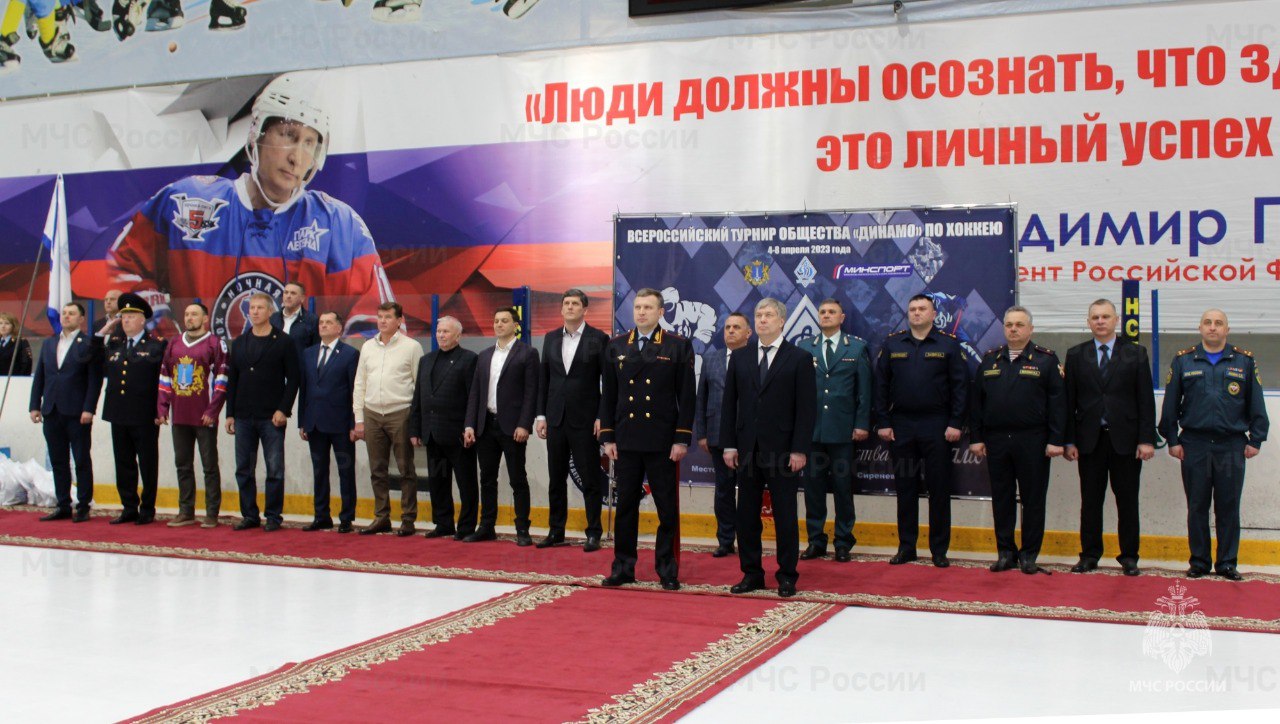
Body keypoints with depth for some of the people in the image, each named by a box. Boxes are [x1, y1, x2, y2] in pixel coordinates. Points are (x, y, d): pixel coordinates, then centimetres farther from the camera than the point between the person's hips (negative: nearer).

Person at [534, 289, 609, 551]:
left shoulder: (598, 339, -3)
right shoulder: (551, 339, 10)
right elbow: (543, 379, 12)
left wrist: (602, 417, -10)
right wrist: (541, 415, 6)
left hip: (585, 420, -4)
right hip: (556, 419, 4)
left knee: (590, 478, 1)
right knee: (556, 479, 10)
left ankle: (593, 533, 8)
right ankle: (556, 531, 19)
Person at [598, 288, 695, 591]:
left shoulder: (678, 346, 0)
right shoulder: (616, 346, 9)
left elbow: (687, 396, -2)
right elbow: (608, 395, 11)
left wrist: (682, 439, -8)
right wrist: (608, 437, 4)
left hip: (663, 442, -2)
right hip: (626, 441, 3)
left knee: (668, 509, 3)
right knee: (626, 506, 7)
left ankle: (668, 570, 12)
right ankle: (623, 567, 16)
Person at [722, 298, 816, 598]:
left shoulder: (800, 359, 0)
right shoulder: (740, 358, 11)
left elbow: (806, 408, -5)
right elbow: (730, 403, 10)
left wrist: (800, 449, -11)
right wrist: (729, 444, 3)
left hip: (782, 450, -4)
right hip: (748, 449, 4)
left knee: (785, 516, 3)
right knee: (746, 515, 7)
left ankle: (787, 576, 12)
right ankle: (751, 573, 17)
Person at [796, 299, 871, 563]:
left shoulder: (857, 347, 5)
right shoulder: (804, 348, 9)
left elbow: (864, 389, 3)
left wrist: (862, 424, -5)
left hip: (843, 429, -1)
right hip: (811, 428, 2)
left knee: (843, 487, 4)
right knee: (813, 486, 5)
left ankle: (843, 543, 13)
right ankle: (815, 541, 15)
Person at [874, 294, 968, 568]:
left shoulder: (948, 345, 1)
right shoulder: (892, 344, 7)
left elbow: (960, 386, -1)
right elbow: (881, 386, 6)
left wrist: (956, 423, -8)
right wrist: (883, 423, 0)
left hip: (937, 426, -2)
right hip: (901, 426, 2)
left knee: (939, 489, 2)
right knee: (905, 488, 8)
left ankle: (939, 550, 11)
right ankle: (906, 547, 16)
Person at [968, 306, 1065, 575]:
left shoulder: (1046, 359, 1)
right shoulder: (989, 360, 11)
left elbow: (1058, 402, -4)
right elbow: (976, 401, 11)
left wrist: (1055, 440, -10)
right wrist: (976, 438, 5)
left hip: (1032, 442, -3)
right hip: (996, 441, 3)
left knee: (1033, 499, 2)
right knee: (1001, 499, 7)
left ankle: (1029, 555, 12)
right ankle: (1005, 552, 16)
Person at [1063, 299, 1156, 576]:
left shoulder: (1136, 353, 4)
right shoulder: (1076, 355, 7)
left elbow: (1146, 399, 1)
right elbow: (1070, 401, 5)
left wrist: (1147, 439, -7)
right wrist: (1069, 441, -1)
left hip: (1125, 439, -1)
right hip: (1089, 439, 1)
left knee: (1127, 500, 5)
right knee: (1090, 500, 5)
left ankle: (1129, 556, 13)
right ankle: (1089, 554, 14)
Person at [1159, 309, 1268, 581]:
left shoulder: (1245, 361, 7)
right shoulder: (1183, 361, 7)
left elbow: (1256, 405, 7)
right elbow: (1170, 405, 6)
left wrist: (1255, 440, 1)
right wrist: (1172, 440, 2)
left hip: (1232, 446, 0)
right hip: (1194, 444, 0)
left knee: (1229, 507, 4)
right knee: (1197, 507, 5)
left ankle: (1227, 563, 13)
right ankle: (1199, 562, 13)